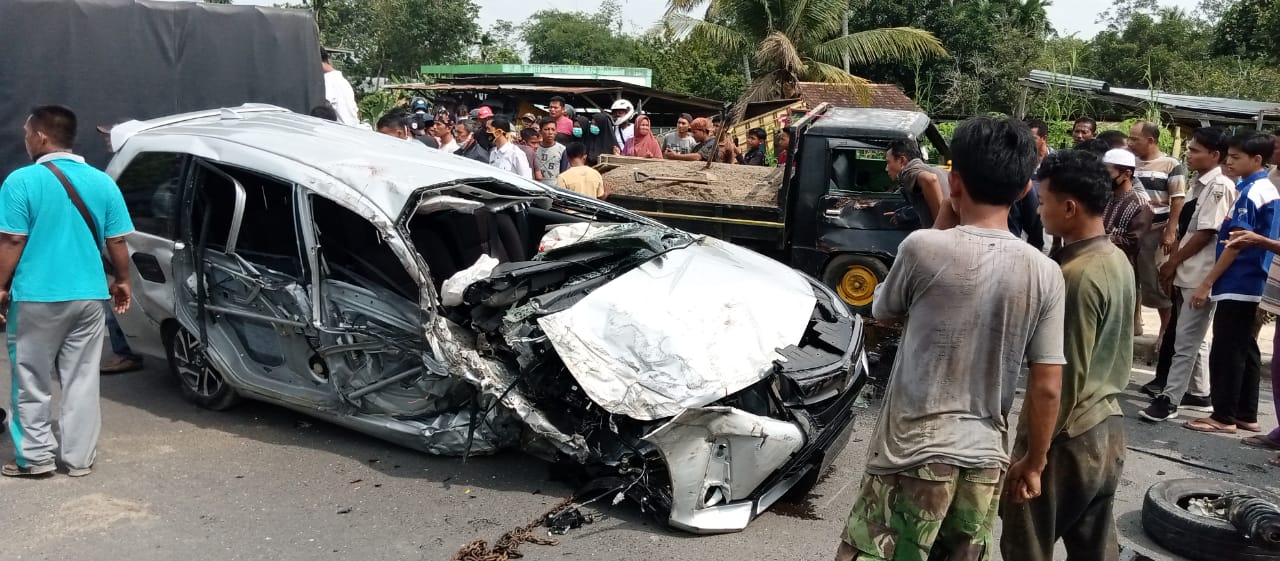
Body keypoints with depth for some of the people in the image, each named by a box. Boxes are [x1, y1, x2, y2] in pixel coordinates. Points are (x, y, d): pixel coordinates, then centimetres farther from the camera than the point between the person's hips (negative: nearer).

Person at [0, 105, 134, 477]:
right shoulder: (102, 182, 3)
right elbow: (116, 242, 5)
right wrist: (122, 281, 17)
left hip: (36, 296, -4)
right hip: (88, 295, 4)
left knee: (32, 381, 10)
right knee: (82, 381, 9)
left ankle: (36, 457, 16)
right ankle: (79, 458, 14)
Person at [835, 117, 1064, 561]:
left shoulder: (923, 248, -13)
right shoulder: (1044, 273, -4)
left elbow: (883, 311, 7)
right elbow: (1047, 388, -2)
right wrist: (1033, 462, 13)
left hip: (911, 453, -4)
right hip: (984, 460, 4)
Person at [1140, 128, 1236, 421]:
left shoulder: (1220, 186, -14)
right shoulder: (1199, 183, 13)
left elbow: (1206, 233, -17)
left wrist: (1173, 262, -10)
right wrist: (1174, 264, 11)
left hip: (1202, 275, -9)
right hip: (1188, 273, 9)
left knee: (1186, 340, -5)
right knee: (1194, 338, 17)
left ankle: (1168, 399, -1)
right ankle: (1199, 394, 28)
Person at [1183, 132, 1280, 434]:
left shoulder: (1250, 192, -15)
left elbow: (1236, 243, -19)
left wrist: (1207, 283, -17)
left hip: (1236, 285, -10)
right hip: (1253, 284, 10)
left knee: (1225, 352, -3)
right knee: (1245, 350, 13)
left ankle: (1224, 417, 3)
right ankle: (1246, 415, 20)